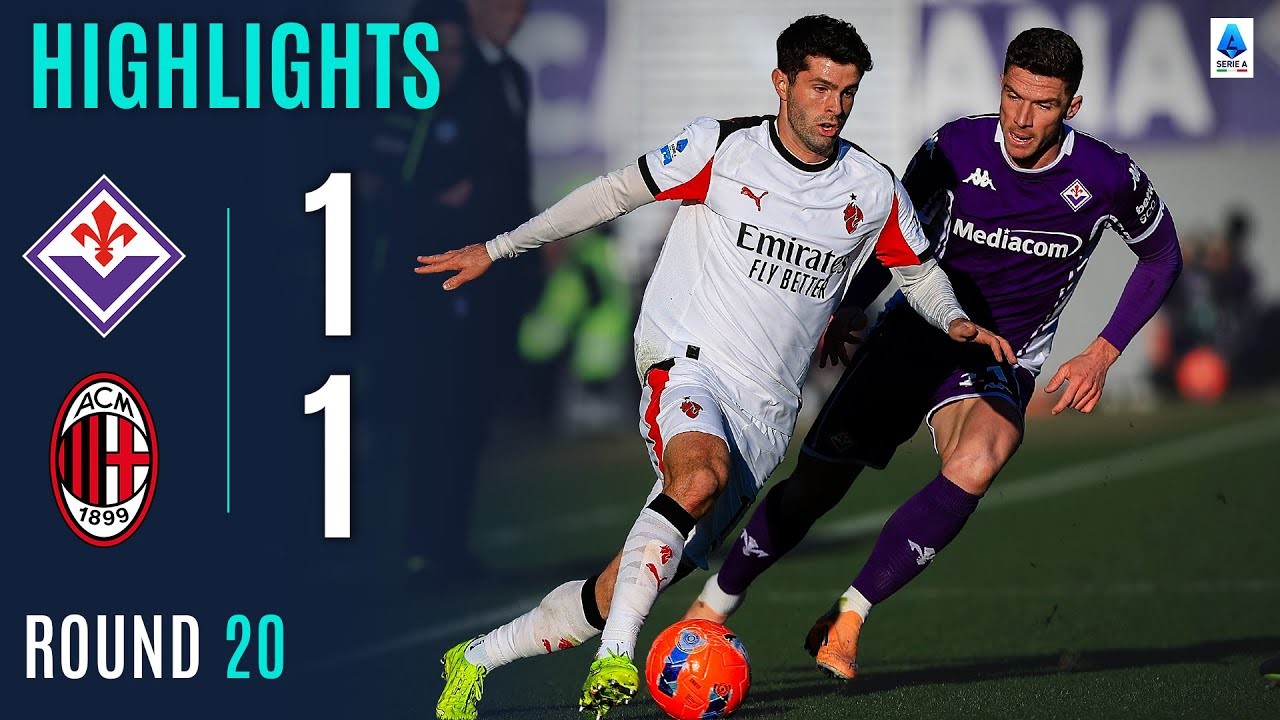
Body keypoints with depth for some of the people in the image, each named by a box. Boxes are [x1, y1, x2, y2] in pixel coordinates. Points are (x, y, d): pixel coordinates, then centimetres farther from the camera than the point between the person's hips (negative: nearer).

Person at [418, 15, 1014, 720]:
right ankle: (615, 658, -37)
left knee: (622, 589, -5)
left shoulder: (874, 191, 6)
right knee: (701, 474, -39)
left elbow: (918, 271, 22)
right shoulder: (720, 147, -4)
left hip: (763, 411, 3)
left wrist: (956, 321, 0)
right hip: (685, 364, -3)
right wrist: (496, 248, 7)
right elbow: (618, 191, 6)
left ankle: (474, 660, 12)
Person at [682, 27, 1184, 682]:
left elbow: (1162, 256, 6)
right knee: (814, 486, -6)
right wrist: (850, 306, -1)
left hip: (997, 363, -1)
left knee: (976, 464, -35)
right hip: (912, 335, 1)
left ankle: (844, 621, -27)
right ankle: (710, 611, 19)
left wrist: (1101, 355, -2)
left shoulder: (1109, 180, -14)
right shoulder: (954, 149, -12)